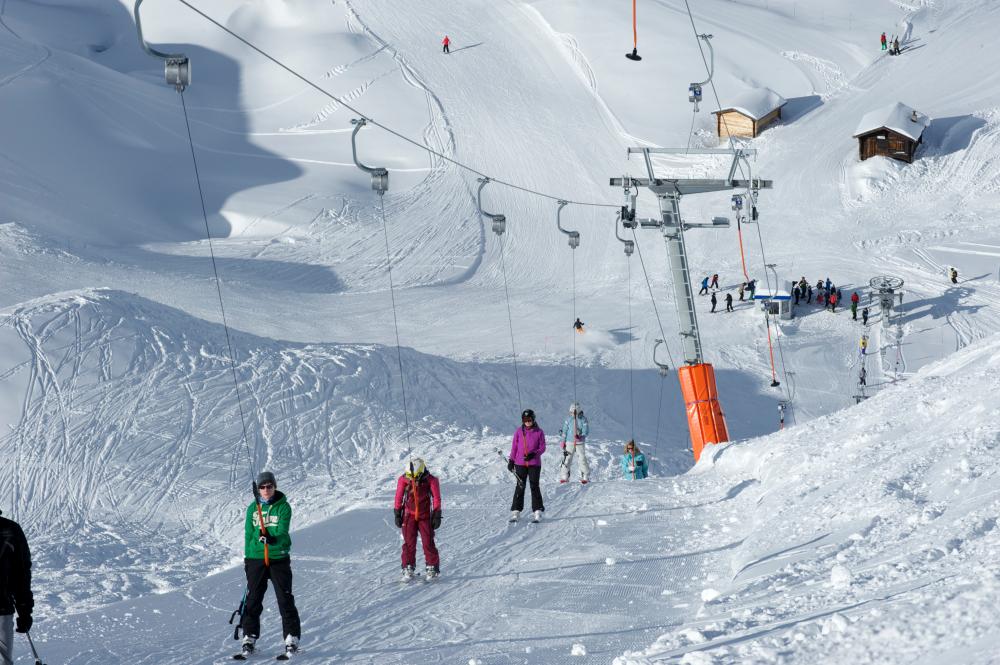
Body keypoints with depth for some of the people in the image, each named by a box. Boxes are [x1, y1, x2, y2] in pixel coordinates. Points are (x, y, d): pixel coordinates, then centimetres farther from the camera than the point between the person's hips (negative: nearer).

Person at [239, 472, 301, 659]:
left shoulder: (283, 507, -2)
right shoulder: (253, 508, 8)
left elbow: (283, 531, -14)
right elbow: (248, 534, 13)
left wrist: (272, 538, -35)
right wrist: (247, 558, 12)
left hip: (279, 558, -2)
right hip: (256, 558, 3)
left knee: (285, 599, -2)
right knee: (253, 600, 3)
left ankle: (292, 638, 2)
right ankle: (249, 637, 11)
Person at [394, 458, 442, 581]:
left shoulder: (431, 481, -12)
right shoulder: (403, 480, -7)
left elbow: (436, 498, -4)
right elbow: (398, 498, 4)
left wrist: (437, 516, -5)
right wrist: (397, 514, 5)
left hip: (425, 516, -2)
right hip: (409, 515, 2)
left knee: (428, 542, -4)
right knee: (409, 542, -3)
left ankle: (432, 568, 6)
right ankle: (408, 569, 3)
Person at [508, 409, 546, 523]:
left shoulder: (539, 432, -1)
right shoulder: (519, 431, 4)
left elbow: (542, 448, 1)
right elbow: (514, 447, 9)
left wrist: (534, 454, -16)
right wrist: (511, 460, 6)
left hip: (534, 463, -1)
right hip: (520, 463, 1)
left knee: (534, 486, -1)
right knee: (520, 487, 4)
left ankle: (537, 511, 3)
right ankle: (516, 511, 7)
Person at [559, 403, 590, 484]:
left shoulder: (583, 419, -4)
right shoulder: (568, 419, 2)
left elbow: (586, 431, -8)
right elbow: (565, 430, 10)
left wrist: (580, 435, -26)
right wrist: (563, 441, 9)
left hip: (580, 442, -2)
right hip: (570, 442, 2)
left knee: (582, 459, -7)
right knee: (567, 459, -2)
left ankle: (585, 477, 0)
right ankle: (564, 476, 4)